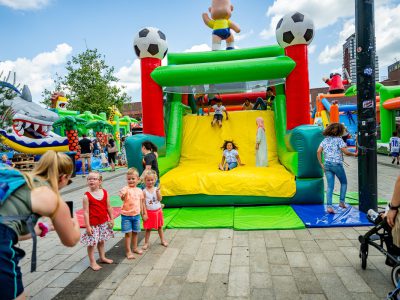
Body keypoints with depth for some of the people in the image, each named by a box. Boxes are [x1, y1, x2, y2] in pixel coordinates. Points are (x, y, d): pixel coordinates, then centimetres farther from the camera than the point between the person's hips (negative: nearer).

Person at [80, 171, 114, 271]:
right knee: (91, 243, 5)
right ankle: (92, 262, 21)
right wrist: (87, 226, -16)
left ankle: (102, 257, 38)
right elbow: (86, 212, -15)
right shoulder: (87, 196, -15)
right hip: (93, 224, -4)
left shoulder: (105, 193, -3)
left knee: (101, 241, 20)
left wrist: (112, 219, 7)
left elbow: (109, 207, 4)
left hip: (104, 222, 4)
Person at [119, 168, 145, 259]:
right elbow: (122, 198, -32)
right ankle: (128, 251, 13)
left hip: (136, 215, 5)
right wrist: (122, 196, -55)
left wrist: (142, 213, 13)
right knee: (128, 233, 1)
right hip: (126, 215, -4)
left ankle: (135, 248, 33)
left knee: (135, 232, 16)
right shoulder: (126, 189, -14)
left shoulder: (139, 191, 2)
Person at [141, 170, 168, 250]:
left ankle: (162, 240, 30)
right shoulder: (144, 191, -11)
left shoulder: (157, 189, -4)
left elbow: (160, 199, -14)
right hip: (149, 212, -3)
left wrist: (157, 192, -28)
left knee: (160, 227, 16)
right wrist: (144, 213, -12)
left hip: (158, 211, 3)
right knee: (148, 229, 8)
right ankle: (146, 243, 21)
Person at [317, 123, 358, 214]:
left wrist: (321, 163, 7)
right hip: (337, 164, -4)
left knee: (330, 186, 5)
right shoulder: (339, 139, -5)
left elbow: (318, 151, 3)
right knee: (344, 183, 19)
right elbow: (345, 152, -10)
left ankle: (329, 206, -4)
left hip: (327, 164, 4)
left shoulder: (325, 139, 10)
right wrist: (354, 154, 8)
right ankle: (342, 202, 19)